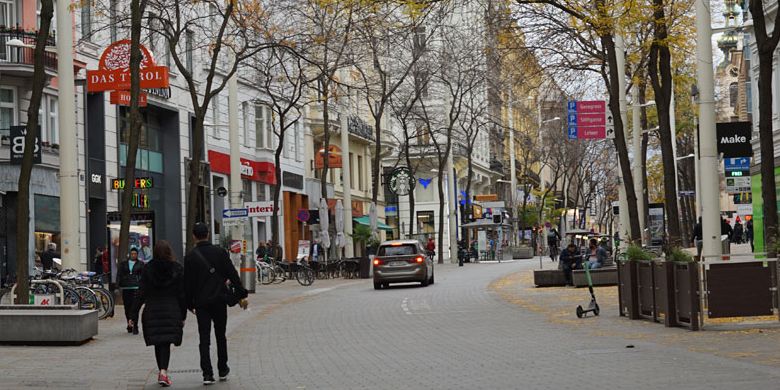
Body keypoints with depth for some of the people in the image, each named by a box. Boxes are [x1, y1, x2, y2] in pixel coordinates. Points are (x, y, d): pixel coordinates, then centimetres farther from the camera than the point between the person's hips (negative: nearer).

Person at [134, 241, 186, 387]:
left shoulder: (148, 268, -2)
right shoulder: (177, 269, -3)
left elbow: (141, 293, -3)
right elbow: (182, 294, -1)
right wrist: (183, 316, 6)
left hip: (152, 311, 1)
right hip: (171, 311, -1)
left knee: (158, 343, 12)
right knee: (166, 342, -1)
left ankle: (162, 372, 18)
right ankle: (163, 371, -19)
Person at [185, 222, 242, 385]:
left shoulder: (190, 257, -4)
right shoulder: (219, 252, -3)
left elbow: (187, 283, -2)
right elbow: (232, 274, -3)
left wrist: (190, 303, 6)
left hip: (201, 303, -1)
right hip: (219, 301, 1)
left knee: (204, 339, 1)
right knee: (220, 336, 15)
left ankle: (207, 374, -7)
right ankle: (223, 370, 22)